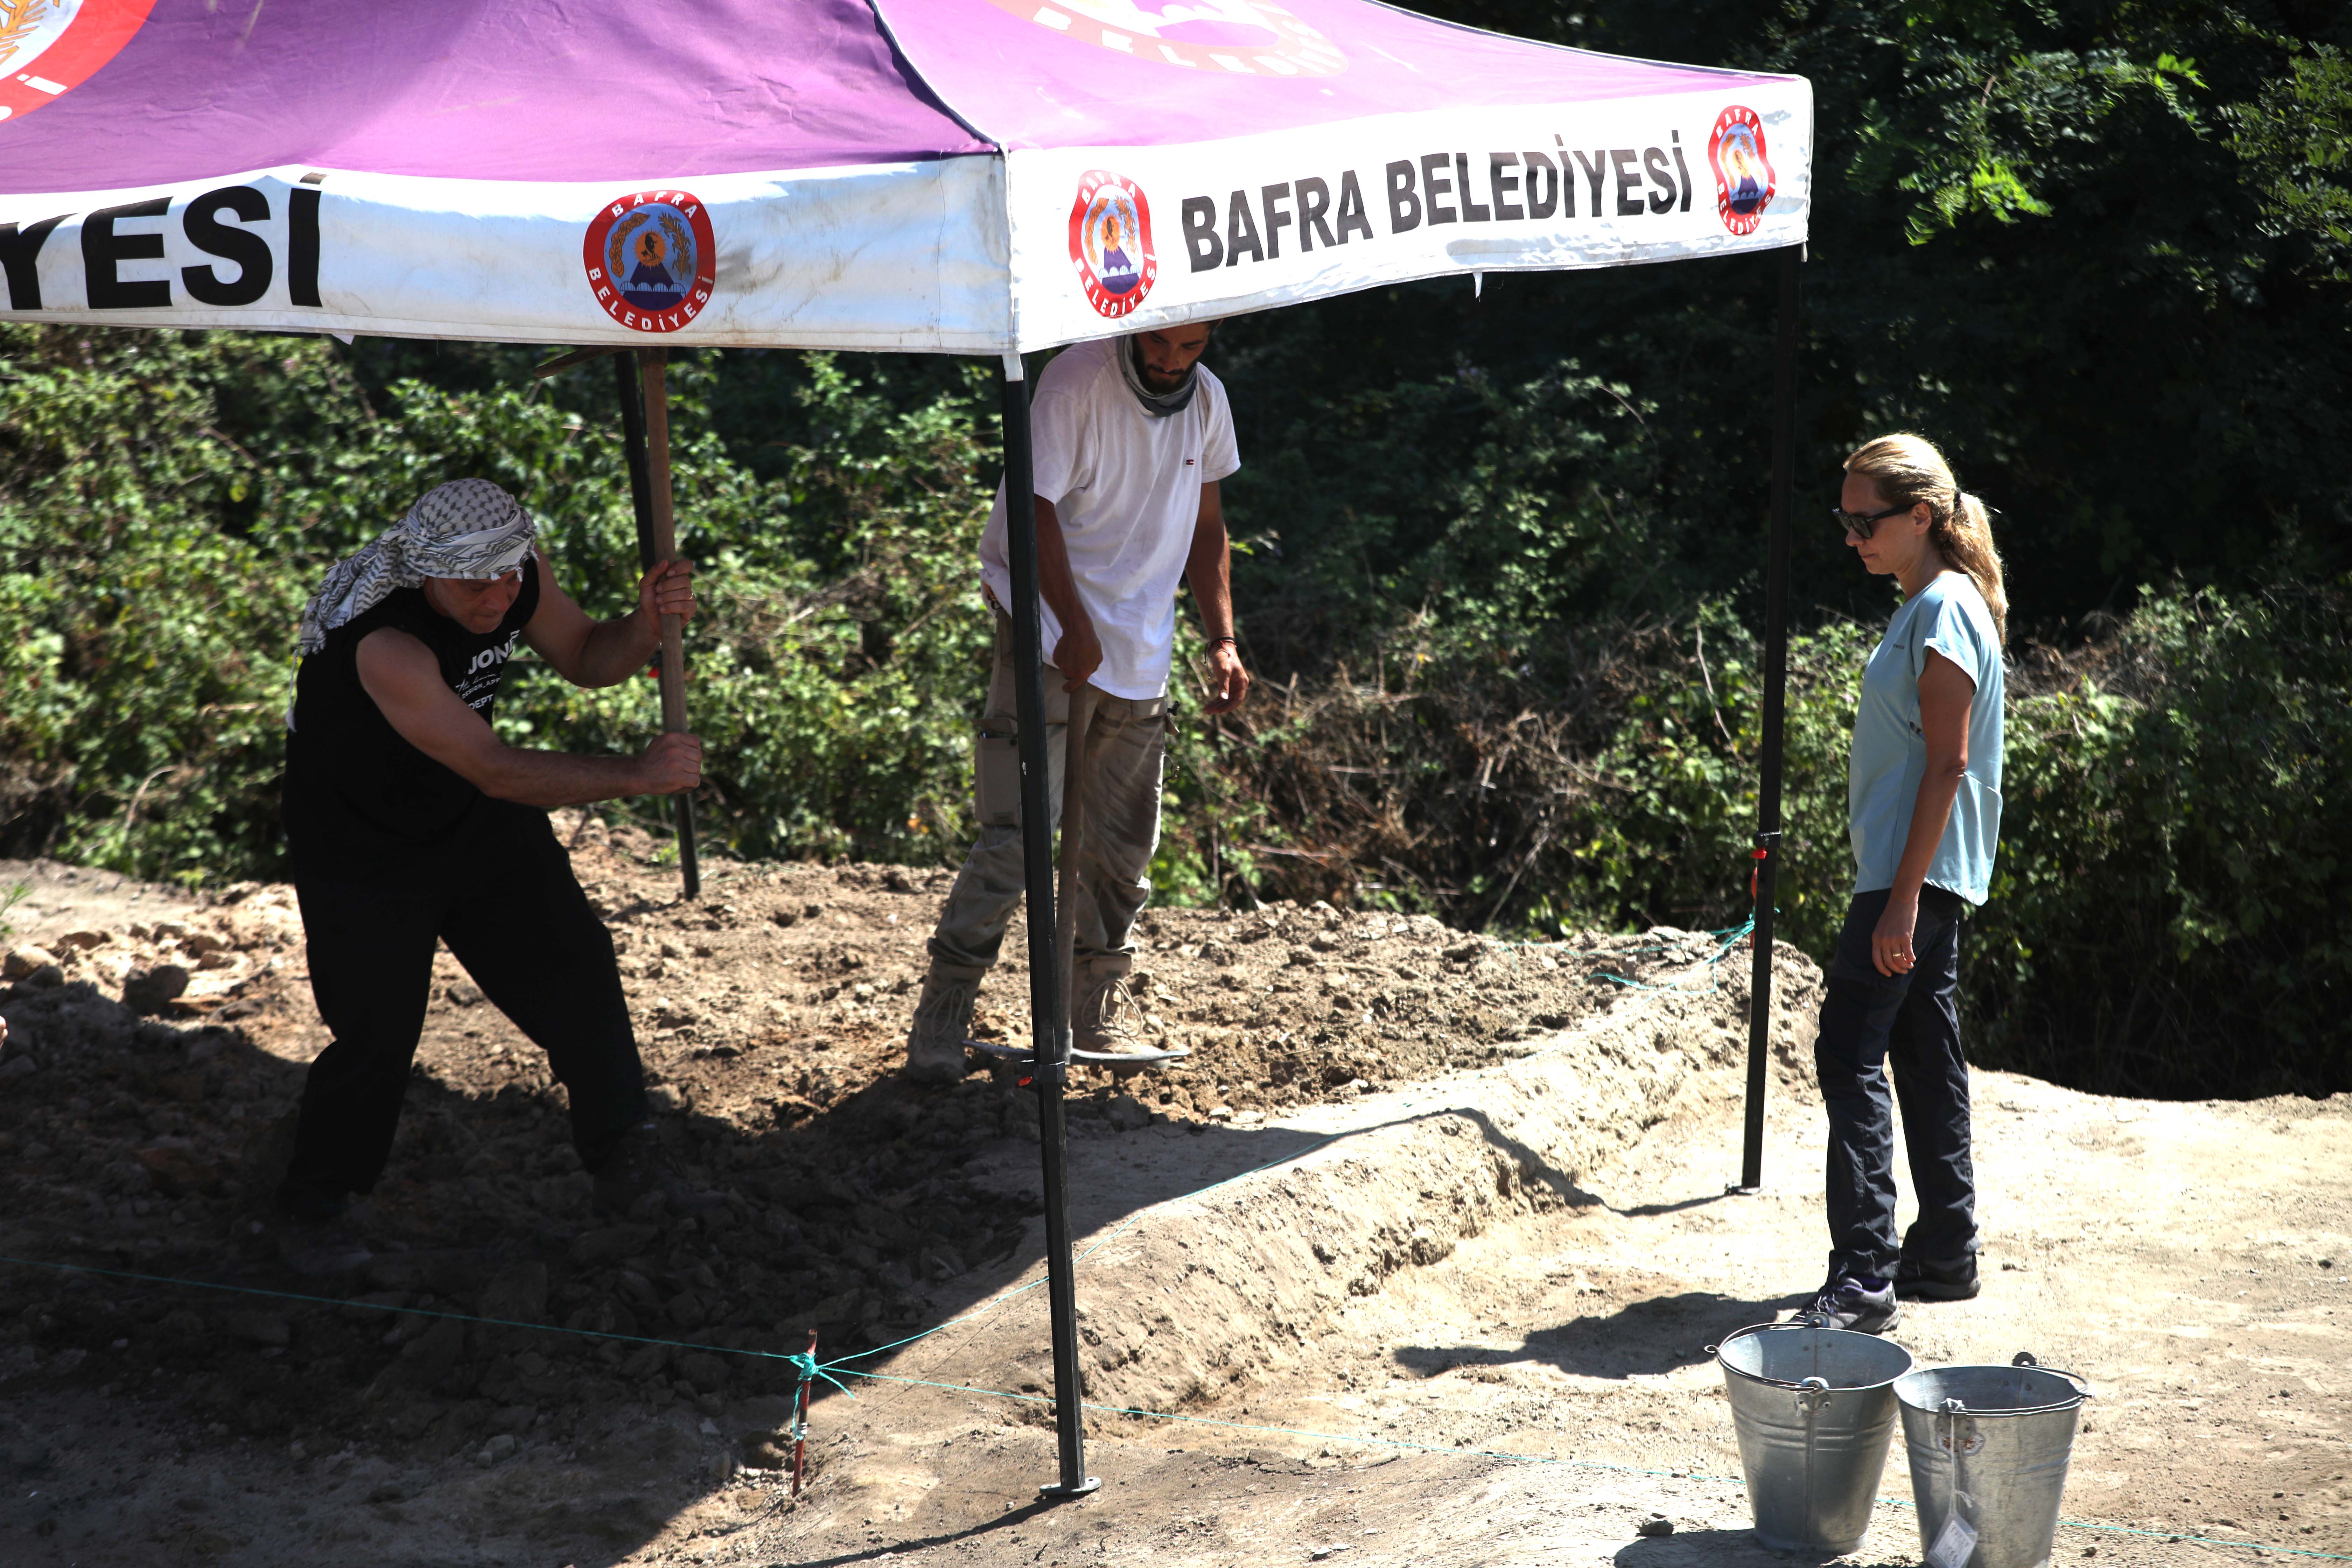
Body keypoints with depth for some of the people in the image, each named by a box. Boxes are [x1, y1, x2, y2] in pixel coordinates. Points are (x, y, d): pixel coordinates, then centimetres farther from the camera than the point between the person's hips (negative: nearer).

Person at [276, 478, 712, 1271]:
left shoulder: (518, 576, -15)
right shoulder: (381, 641, -37)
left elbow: (587, 658, 2)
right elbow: (495, 770, -40)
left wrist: (646, 624, -20)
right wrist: (635, 774, -43)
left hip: (480, 821, 7)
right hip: (360, 843, -7)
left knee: (576, 965, 6)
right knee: (377, 1030, -10)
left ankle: (625, 1167, 19)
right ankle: (313, 1212, 13)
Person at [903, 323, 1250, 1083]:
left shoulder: (1207, 400, 7)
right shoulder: (1076, 381, -14)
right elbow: (1037, 508, -17)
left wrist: (1223, 638, 11)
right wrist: (1077, 630, -20)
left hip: (1142, 652, 6)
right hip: (1050, 640, -6)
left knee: (1125, 844, 9)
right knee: (1017, 834, -11)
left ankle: (1101, 1004, 23)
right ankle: (944, 1006, -3)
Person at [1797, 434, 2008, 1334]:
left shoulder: (1945, 610, -14)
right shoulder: (1928, 608, 16)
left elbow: (1948, 763, -19)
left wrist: (1902, 899, -22)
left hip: (1916, 874, -10)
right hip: (1916, 872, 10)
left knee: (1850, 1053, -13)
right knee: (1924, 1057, 14)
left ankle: (1863, 1279, -15)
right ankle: (1943, 1256, 22)